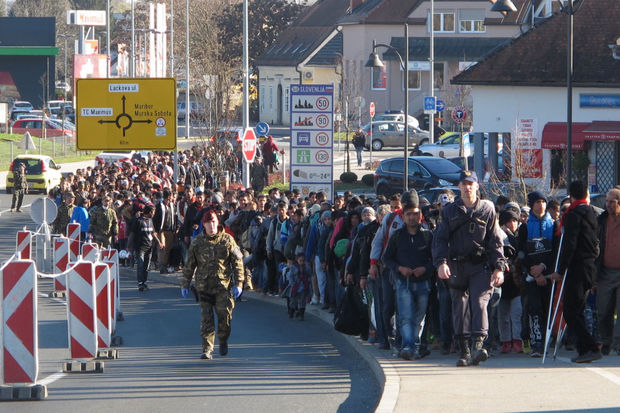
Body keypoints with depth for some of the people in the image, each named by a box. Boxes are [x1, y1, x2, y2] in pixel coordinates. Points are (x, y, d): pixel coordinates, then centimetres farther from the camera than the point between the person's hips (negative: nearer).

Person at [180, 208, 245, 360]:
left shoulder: (227, 240, 4)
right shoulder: (197, 242, 7)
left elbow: (238, 263, 5)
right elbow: (189, 265, 13)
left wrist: (238, 283, -1)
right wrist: (185, 284, 10)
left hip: (223, 286, -1)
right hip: (204, 287, 1)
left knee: (225, 316, -3)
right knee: (206, 319, -4)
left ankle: (223, 342, 24)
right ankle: (207, 349, -1)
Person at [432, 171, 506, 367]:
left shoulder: (487, 210, 6)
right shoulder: (450, 211, 10)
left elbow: (496, 241, 6)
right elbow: (440, 239, 6)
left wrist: (499, 268, -2)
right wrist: (441, 262, -10)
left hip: (480, 266, -2)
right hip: (457, 266, 2)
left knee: (479, 302, -16)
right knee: (459, 307, 3)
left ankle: (478, 345, -26)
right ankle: (464, 351, 9)